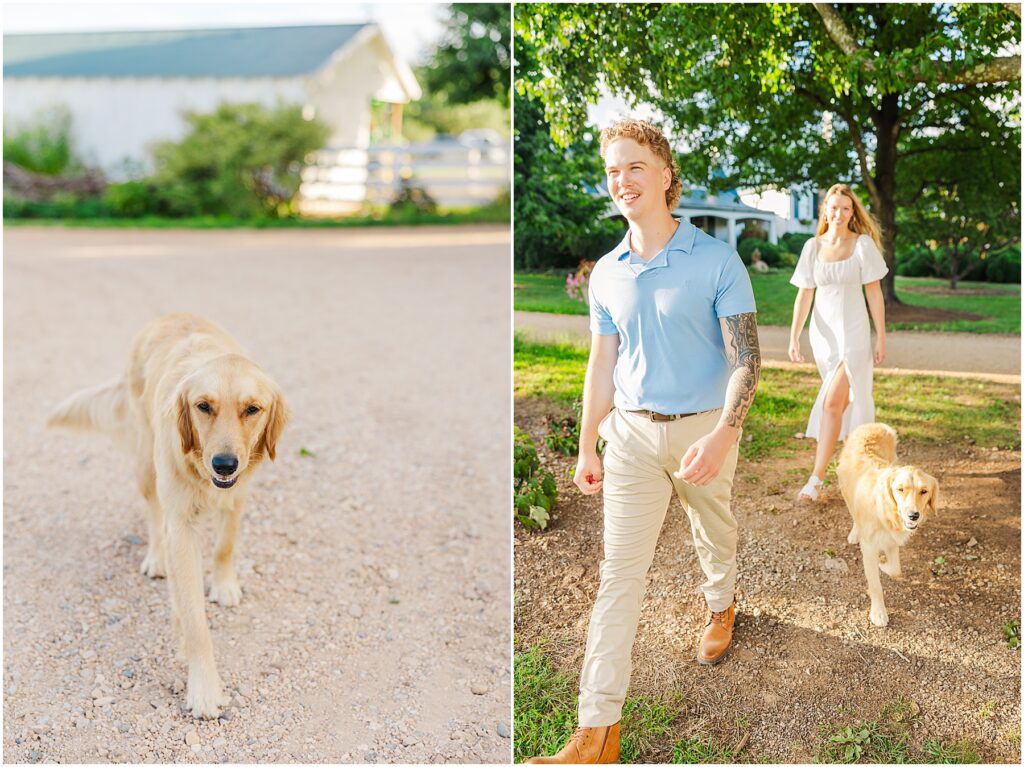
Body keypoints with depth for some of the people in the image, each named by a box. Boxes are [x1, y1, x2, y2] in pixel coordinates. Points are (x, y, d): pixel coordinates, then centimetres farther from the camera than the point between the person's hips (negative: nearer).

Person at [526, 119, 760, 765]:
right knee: (620, 573, -2)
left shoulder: (717, 262, -9)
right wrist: (588, 448, 12)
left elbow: (746, 357, -13)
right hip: (632, 432, 2)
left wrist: (723, 434, -27)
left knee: (715, 535, 21)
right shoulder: (607, 274, 2)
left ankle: (722, 607, 56)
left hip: (704, 428, -2)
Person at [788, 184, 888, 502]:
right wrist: (794, 338, -2)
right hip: (823, 332, 4)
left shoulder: (863, 244, -6)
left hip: (853, 332, -4)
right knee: (846, 399, 17)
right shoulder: (812, 247, 2)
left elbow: (874, 294, -3)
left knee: (833, 403, -13)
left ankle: (817, 478, -10)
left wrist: (881, 338, -2)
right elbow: (804, 295, 4)